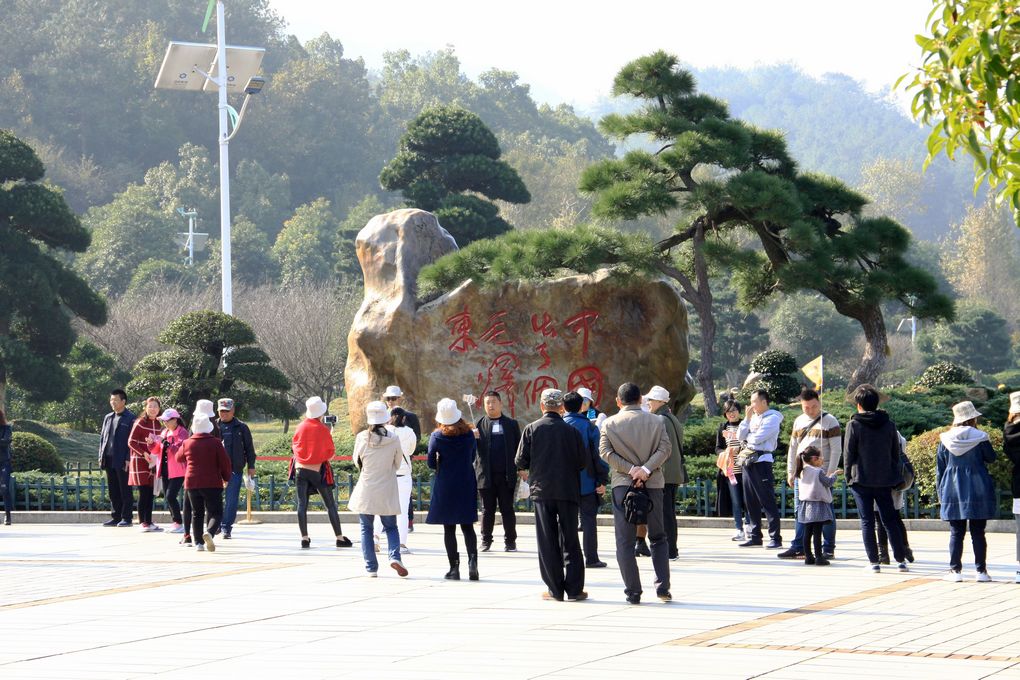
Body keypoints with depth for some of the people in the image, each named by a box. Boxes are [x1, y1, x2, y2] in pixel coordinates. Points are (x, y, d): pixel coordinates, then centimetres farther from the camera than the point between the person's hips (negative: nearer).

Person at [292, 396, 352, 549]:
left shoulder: (300, 427, 0)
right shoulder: (324, 430, -8)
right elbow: (331, 454, -1)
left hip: (301, 469, 2)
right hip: (318, 471, -2)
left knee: (302, 504, 2)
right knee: (330, 505, 5)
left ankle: (304, 538, -5)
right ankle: (340, 538, 7)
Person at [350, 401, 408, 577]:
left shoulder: (361, 438, -11)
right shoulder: (393, 439, -10)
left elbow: (357, 461, 4)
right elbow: (398, 464, 3)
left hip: (366, 489, 0)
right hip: (387, 492, 0)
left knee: (366, 529, 10)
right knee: (391, 527, 14)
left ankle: (371, 568, 7)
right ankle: (394, 556, -10)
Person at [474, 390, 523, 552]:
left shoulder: (511, 424, 7)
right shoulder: (479, 424, 9)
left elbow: (518, 447, 7)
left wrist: (520, 469, -1)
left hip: (507, 475, -1)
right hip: (486, 475, 1)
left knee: (507, 509, 3)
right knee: (487, 510, 6)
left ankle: (510, 541, 10)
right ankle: (486, 541, 13)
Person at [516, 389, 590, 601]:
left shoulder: (531, 429, -5)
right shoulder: (571, 431, -4)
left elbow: (520, 462, -5)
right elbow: (584, 462, -3)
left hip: (542, 490, 0)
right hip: (568, 491, 0)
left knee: (547, 542, 5)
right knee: (570, 541, 6)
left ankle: (555, 589, 4)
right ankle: (574, 589, 3)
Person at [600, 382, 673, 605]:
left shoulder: (609, 424, 2)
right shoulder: (656, 421, 3)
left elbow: (605, 452, -7)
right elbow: (665, 449, -7)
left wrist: (630, 469, -11)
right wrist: (646, 469, -14)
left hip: (623, 485, -1)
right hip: (653, 485, 1)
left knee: (625, 541, 3)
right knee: (658, 538, 14)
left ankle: (633, 592, -2)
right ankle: (663, 586, 4)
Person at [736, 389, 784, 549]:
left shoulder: (772, 418, -7)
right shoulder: (753, 418, 18)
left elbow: (757, 438, -17)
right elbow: (740, 436, 10)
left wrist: (747, 438, 2)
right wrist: (747, 419, 2)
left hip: (761, 461, -8)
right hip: (747, 462, 8)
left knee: (767, 501, -8)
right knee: (750, 501, 10)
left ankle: (775, 537, -7)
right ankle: (755, 536, 17)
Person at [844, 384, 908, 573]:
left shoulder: (854, 425, -8)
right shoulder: (889, 424, 3)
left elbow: (848, 454, -6)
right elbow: (896, 453, 8)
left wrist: (849, 477, 5)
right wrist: (893, 477, 16)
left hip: (862, 480, -3)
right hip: (885, 480, 3)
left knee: (867, 521, 3)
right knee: (890, 520, 10)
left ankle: (873, 561, 0)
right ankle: (900, 559, 8)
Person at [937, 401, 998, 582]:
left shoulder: (945, 440, 2)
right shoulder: (980, 438, -7)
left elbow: (939, 469, 5)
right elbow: (991, 457, 8)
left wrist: (940, 492, 12)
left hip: (952, 491, 2)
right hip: (977, 491, -2)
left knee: (956, 533, 5)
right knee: (978, 533, 3)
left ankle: (955, 570, 2)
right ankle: (981, 571, 3)